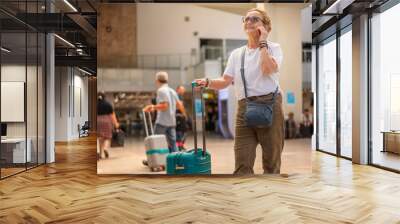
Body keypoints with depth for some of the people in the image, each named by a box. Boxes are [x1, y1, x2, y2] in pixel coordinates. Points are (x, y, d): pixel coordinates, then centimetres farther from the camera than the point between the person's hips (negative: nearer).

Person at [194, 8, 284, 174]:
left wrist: (262, 43, -7)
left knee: (272, 160, 9)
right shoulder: (236, 54, 15)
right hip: (244, 108, 3)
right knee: (242, 163, -1)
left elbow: (268, 69, -18)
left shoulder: (273, 47, 4)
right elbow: (225, 81, 6)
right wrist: (207, 82, -12)